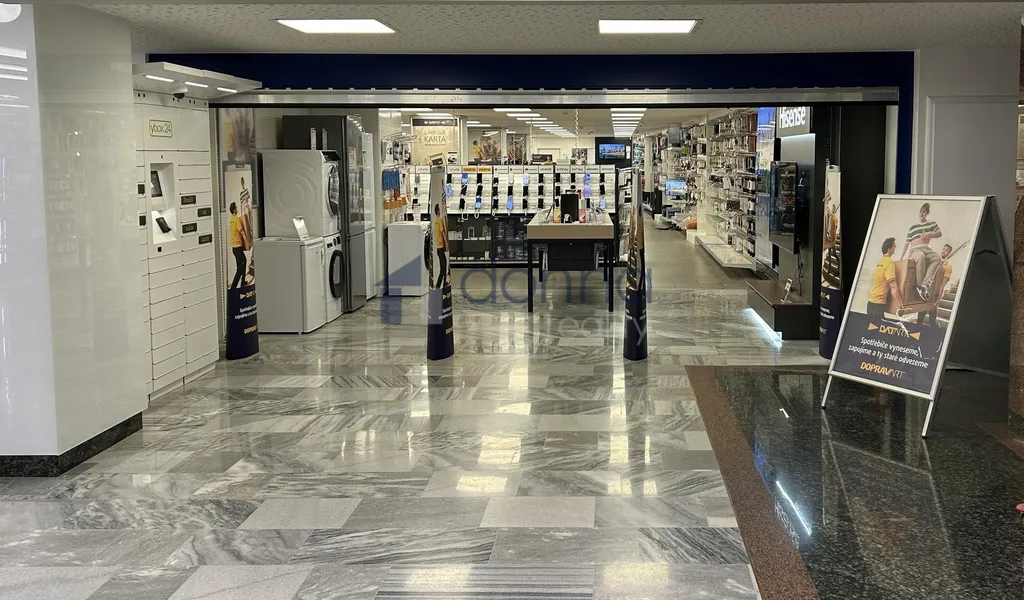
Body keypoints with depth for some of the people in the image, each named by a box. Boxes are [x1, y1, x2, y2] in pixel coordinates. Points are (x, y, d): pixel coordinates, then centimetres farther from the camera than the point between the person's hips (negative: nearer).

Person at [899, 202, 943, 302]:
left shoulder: (932, 224, 19)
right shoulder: (913, 227, 16)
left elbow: (940, 233, 4)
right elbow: (907, 243, 18)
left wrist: (929, 235, -15)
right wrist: (901, 258, 13)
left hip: (927, 249, 2)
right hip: (915, 250, -2)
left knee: (938, 258, -33)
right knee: (921, 256, -41)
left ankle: (925, 285, -42)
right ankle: (920, 286, -38)